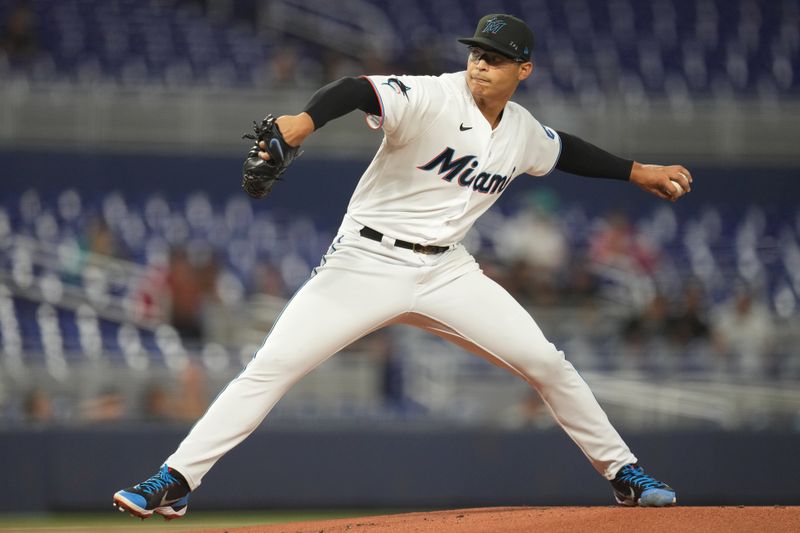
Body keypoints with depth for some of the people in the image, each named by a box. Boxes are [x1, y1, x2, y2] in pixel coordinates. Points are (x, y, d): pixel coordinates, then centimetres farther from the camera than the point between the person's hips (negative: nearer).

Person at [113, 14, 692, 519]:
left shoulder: (524, 132, 5)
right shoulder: (432, 98, -16)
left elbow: (565, 150, 29)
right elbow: (358, 91, -35)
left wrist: (636, 172, 31)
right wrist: (303, 122, -54)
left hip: (447, 272, 5)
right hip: (366, 263, -5)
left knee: (545, 362, -2)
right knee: (272, 367, -14)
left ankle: (622, 471, 16)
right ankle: (175, 480, -9)